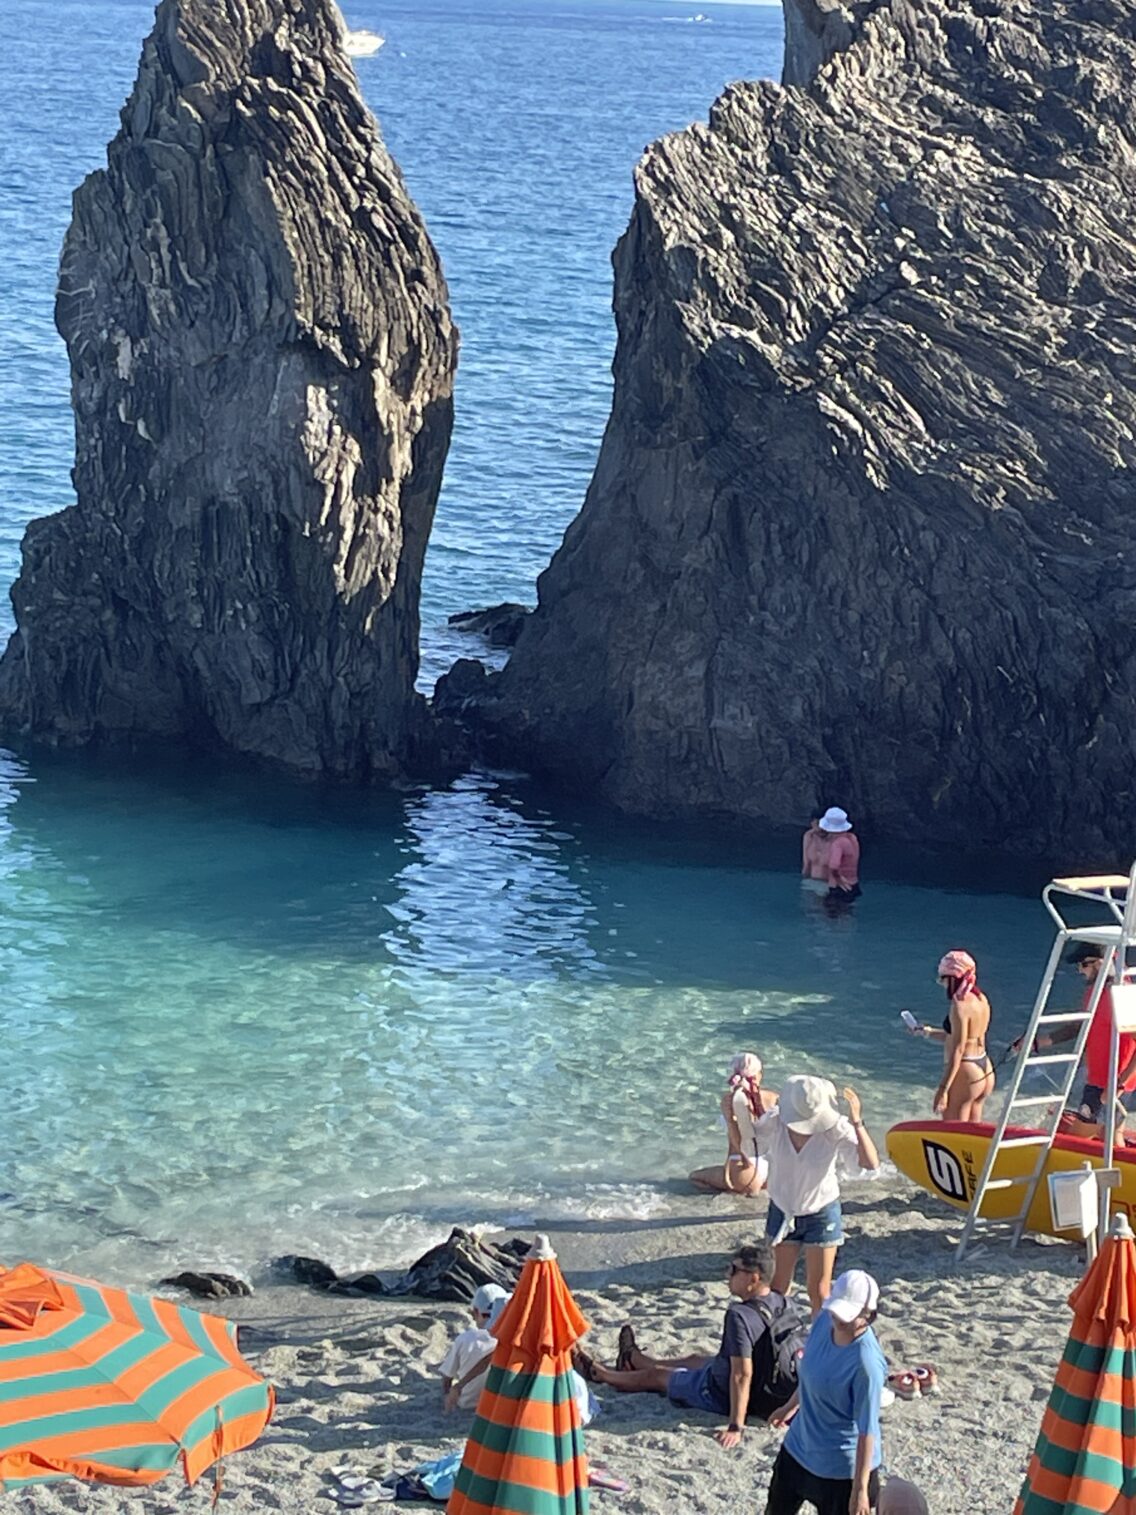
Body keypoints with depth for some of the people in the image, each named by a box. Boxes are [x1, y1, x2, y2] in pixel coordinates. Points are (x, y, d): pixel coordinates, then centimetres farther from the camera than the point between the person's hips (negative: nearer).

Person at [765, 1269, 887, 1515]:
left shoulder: (866, 1363, -34)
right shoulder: (825, 1321, -13)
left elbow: (867, 1430, -27)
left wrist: (860, 1488, -23)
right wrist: (791, 1407, 23)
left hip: (842, 1466, -8)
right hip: (799, 1447, 8)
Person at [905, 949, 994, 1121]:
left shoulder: (960, 1006, -18)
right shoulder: (981, 999, 8)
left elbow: (957, 1050, -21)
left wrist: (943, 1088, -20)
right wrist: (925, 1031, 19)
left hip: (965, 1073, -9)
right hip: (984, 1070, 9)